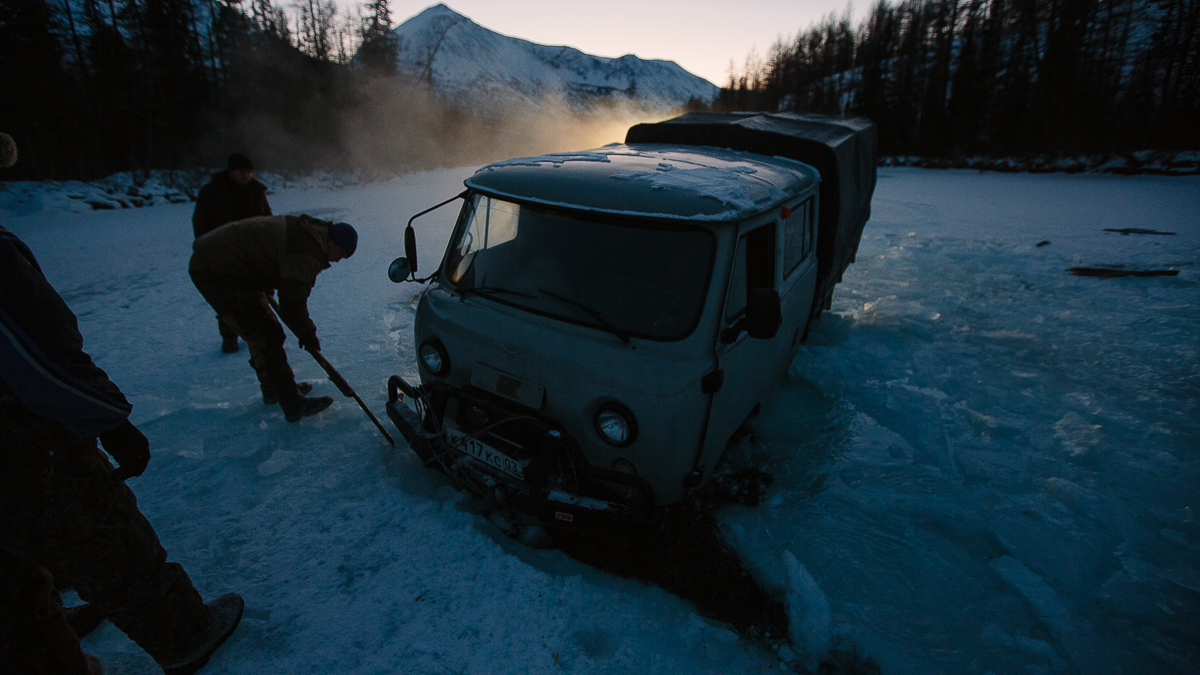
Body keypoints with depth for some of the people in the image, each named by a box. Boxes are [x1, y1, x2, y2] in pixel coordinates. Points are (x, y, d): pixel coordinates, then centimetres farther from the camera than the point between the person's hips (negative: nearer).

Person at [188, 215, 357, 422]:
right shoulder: (307, 252, -24)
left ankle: (273, 389, 33)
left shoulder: (306, 232, 8)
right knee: (266, 336, -10)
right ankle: (293, 405, -6)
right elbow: (292, 302, -21)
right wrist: (308, 335, -8)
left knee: (262, 333, 19)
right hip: (217, 274, -11)